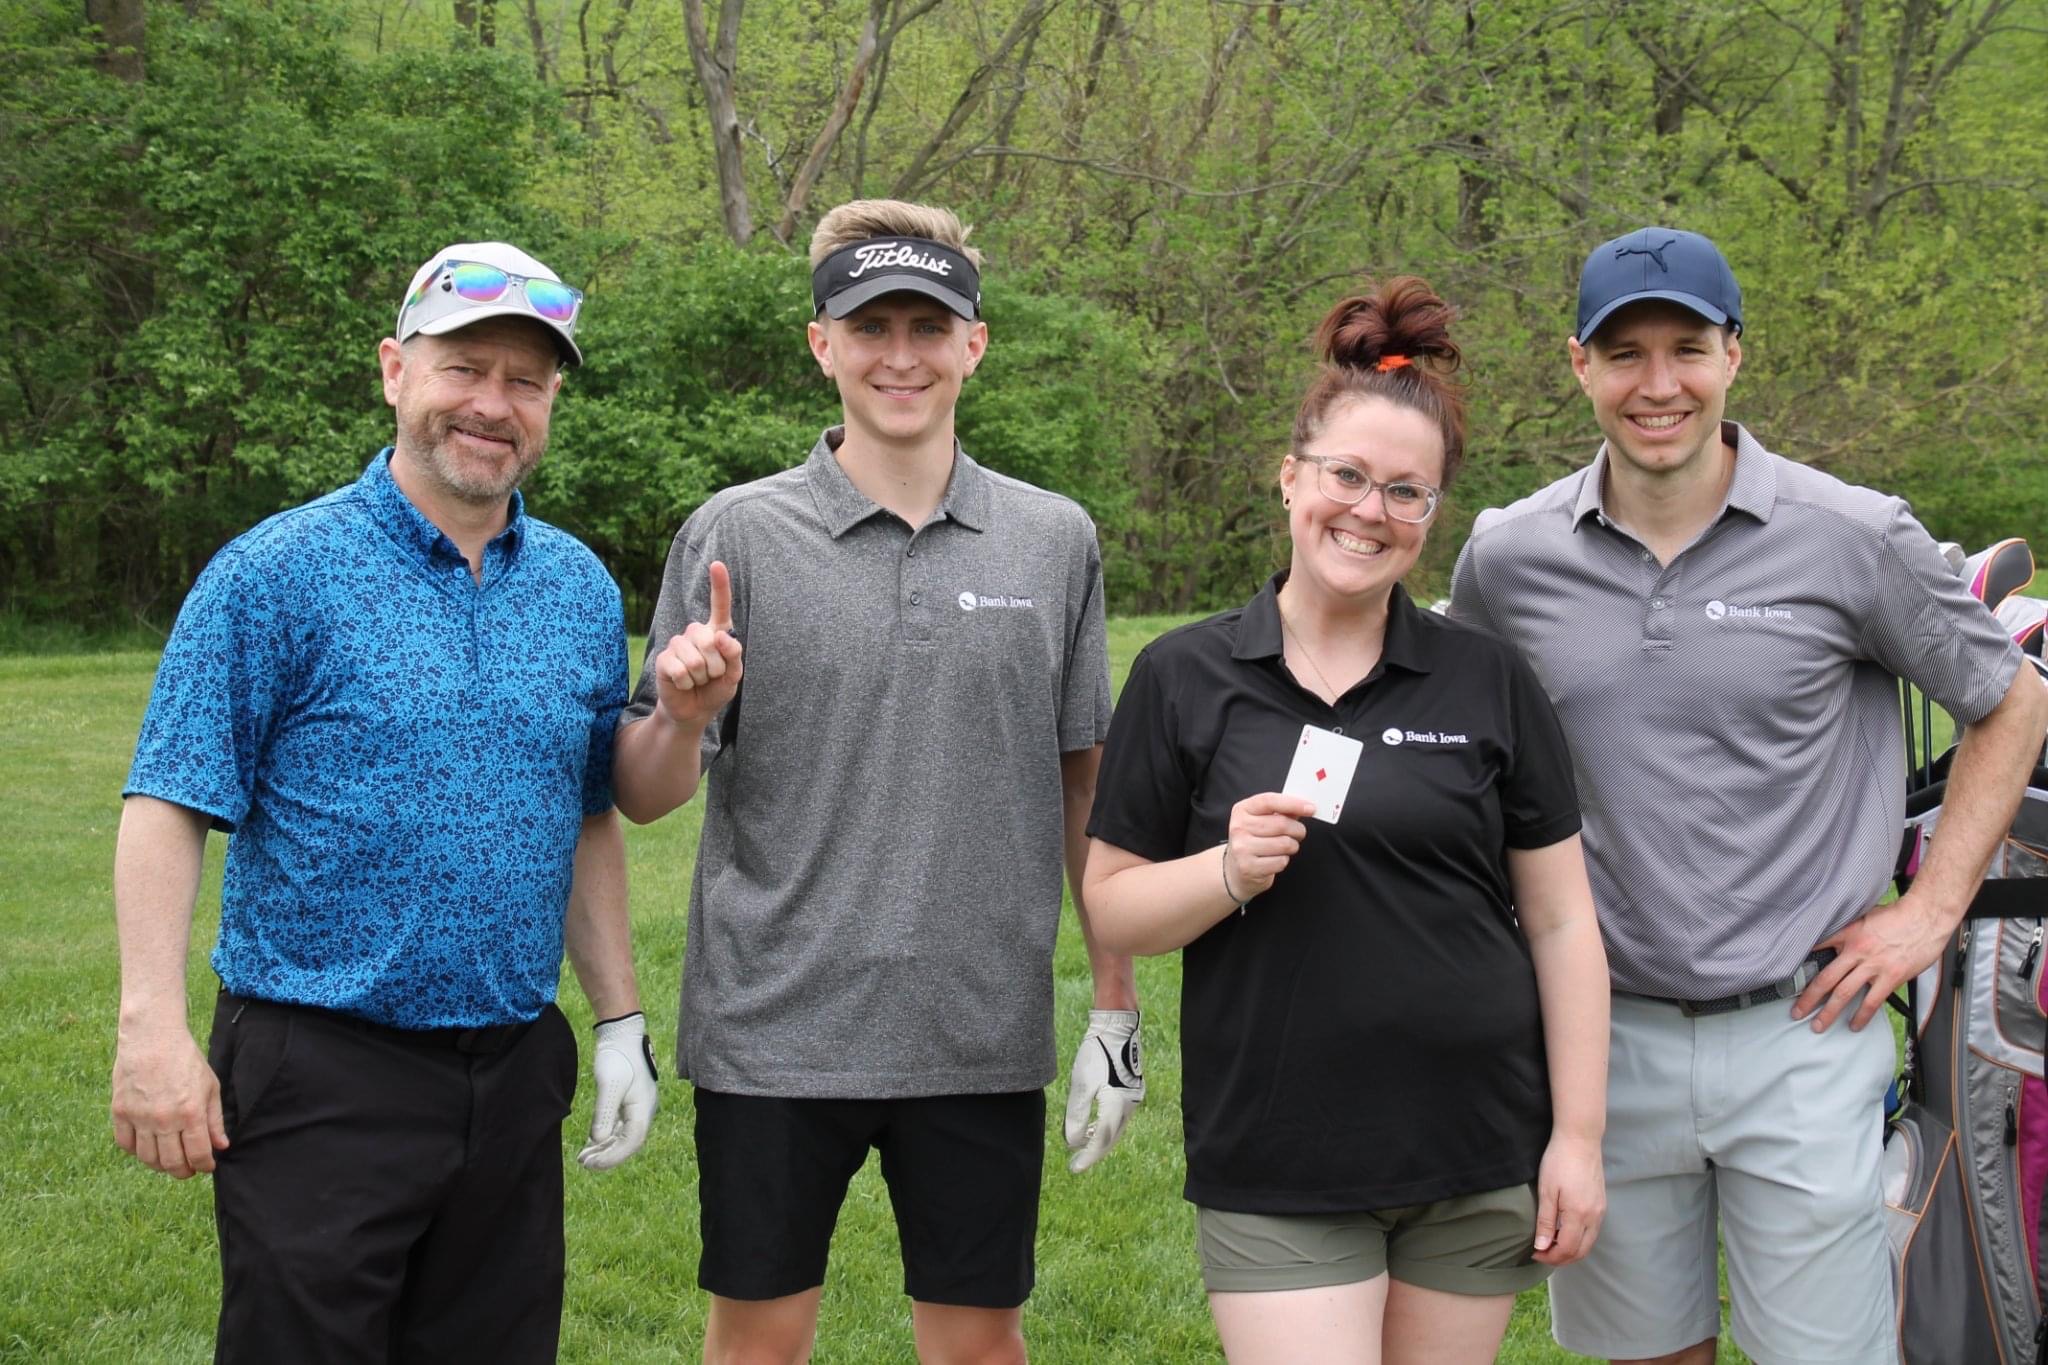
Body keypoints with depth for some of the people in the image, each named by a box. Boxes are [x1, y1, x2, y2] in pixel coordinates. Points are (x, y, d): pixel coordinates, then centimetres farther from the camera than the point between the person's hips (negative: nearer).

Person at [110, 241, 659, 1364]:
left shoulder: (581, 590, 9)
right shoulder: (276, 574, -7)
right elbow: (169, 807, -10)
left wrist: (620, 1020, 12)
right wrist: (152, 1027, -18)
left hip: (515, 1076, 5)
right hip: (321, 1074, -5)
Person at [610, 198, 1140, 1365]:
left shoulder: (1055, 541, 4)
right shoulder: (737, 536, -1)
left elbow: (1086, 786, 11)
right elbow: (644, 796, 0)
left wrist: (1116, 1009, 9)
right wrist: (683, 716, -22)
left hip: (984, 1038, 2)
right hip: (773, 1034, -1)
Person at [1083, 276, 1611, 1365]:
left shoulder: (1489, 683, 3)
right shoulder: (1182, 680, 1)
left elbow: (1561, 924, 4)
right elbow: (1113, 908, 3)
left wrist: (1578, 1139, 0)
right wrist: (1229, 873, -16)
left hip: (1476, 1159, 1)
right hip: (1276, 1176, -1)